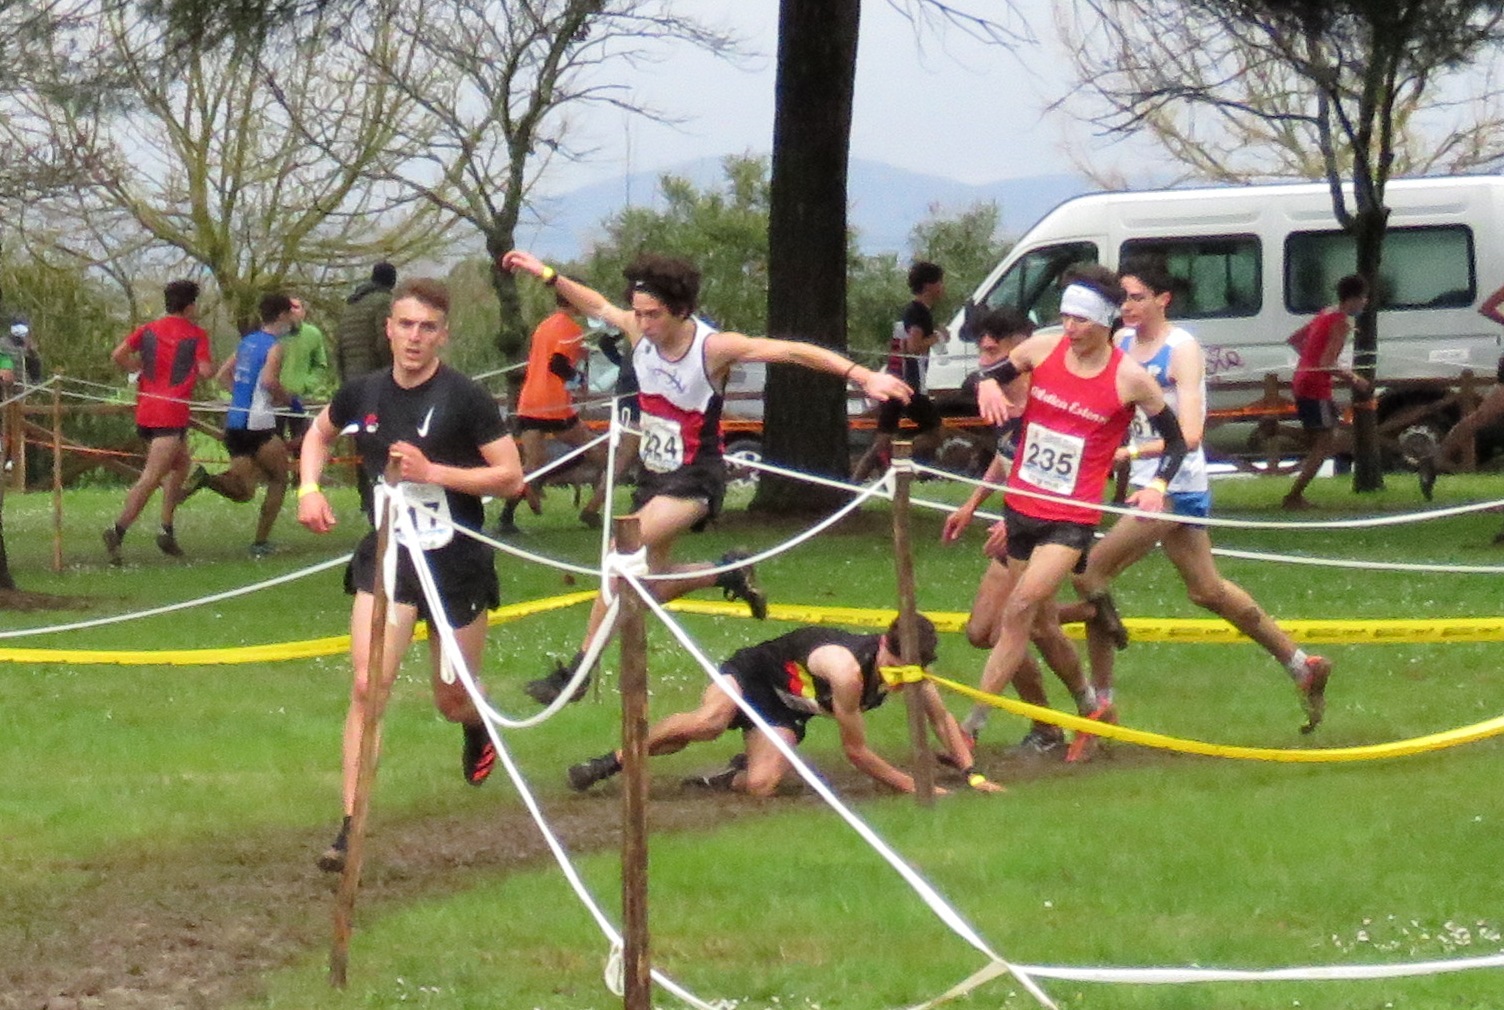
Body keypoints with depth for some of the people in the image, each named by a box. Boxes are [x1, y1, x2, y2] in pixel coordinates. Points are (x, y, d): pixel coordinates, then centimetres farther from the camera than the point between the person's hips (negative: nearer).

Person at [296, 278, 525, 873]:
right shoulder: (364, 394, 0)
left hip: (456, 561, -2)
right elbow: (319, 432, 22)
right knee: (367, 685, -15)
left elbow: (511, 477, -12)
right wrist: (309, 489, 3)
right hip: (386, 556, 2)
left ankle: (479, 728, 53)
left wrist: (432, 471, -21)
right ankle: (350, 827, -15)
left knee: (452, 702, 12)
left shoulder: (464, 399, -12)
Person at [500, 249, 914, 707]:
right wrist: (546, 274, 19)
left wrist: (864, 376, -29)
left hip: (695, 479, -7)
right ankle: (729, 574, 38)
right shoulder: (638, 330, -7)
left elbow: (794, 352, -23)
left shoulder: (713, 347, -22)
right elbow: (597, 306, 16)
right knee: (650, 587, 13)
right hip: (655, 474, 7)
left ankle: (579, 669, -23)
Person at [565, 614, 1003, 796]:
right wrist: (912, 786, -20)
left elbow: (942, 719, 6)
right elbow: (856, 751, -25)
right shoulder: (849, 669, -36)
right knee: (708, 721, -38)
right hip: (754, 671, -6)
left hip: (784, 711, 6)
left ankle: (727, 779, 12)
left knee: (761, 785, -24)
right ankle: (610, 763, -20)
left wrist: (974, 776, -1)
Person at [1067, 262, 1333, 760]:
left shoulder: (1182, 350, -15)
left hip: (1175, 486, -8)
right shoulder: (1122, 342, 7)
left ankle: (1101, 701, -6)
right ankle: (1303, 667, 31)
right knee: (1207, 590, 18)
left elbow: (1188, 435, -22)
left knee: (1091, 573, -13)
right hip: (1147, 486, 8)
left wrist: (1125, 453, -30)